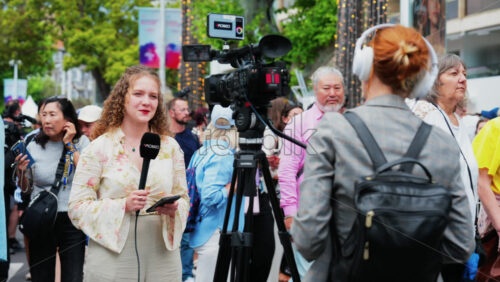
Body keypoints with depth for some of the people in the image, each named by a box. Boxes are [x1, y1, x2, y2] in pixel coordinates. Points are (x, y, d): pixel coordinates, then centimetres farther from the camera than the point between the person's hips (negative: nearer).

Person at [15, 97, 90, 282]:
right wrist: (21, 172, -8)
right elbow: (25, 189, 14)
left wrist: (69, 145, -9)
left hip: (72, 220, -1)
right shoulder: (34, 147, 5)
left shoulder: (81, 142, 2)